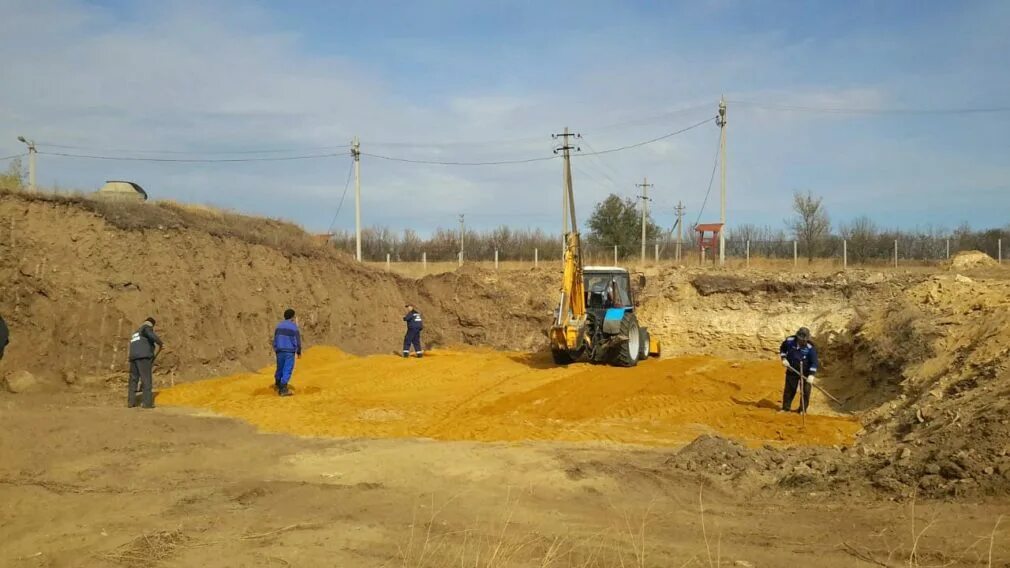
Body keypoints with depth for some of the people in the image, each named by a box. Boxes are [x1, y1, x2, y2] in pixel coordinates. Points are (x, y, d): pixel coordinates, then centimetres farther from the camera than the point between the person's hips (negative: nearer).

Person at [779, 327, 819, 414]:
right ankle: (785, 408, 22)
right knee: (789, 389, 9)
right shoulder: (789, 341, -13)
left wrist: (811, 375, -28)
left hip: (805, 372, -2)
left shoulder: (810, 348, -21)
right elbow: (782, 349, 9)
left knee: (805, 391, 0)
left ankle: (803, 409, 16)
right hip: (792, 370, 2)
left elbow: (814, 362, -19)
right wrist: (784, 358, -4)